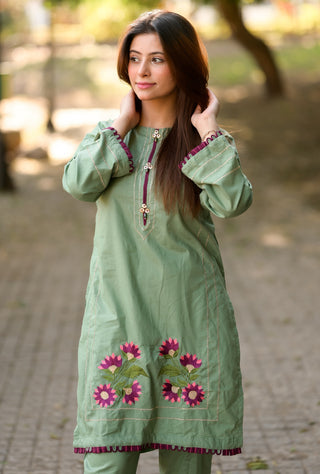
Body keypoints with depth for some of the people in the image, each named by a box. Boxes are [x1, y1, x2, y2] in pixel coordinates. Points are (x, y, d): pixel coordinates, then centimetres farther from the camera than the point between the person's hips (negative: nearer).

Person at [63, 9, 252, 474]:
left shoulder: (207, 141, 5)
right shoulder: (110, 134, 10)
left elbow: (232, 201, -15)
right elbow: (78, 182, -11)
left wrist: (208, 131, -10)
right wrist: (124, 123, -4)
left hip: (190, 316, -1)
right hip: (116, 314, 1)